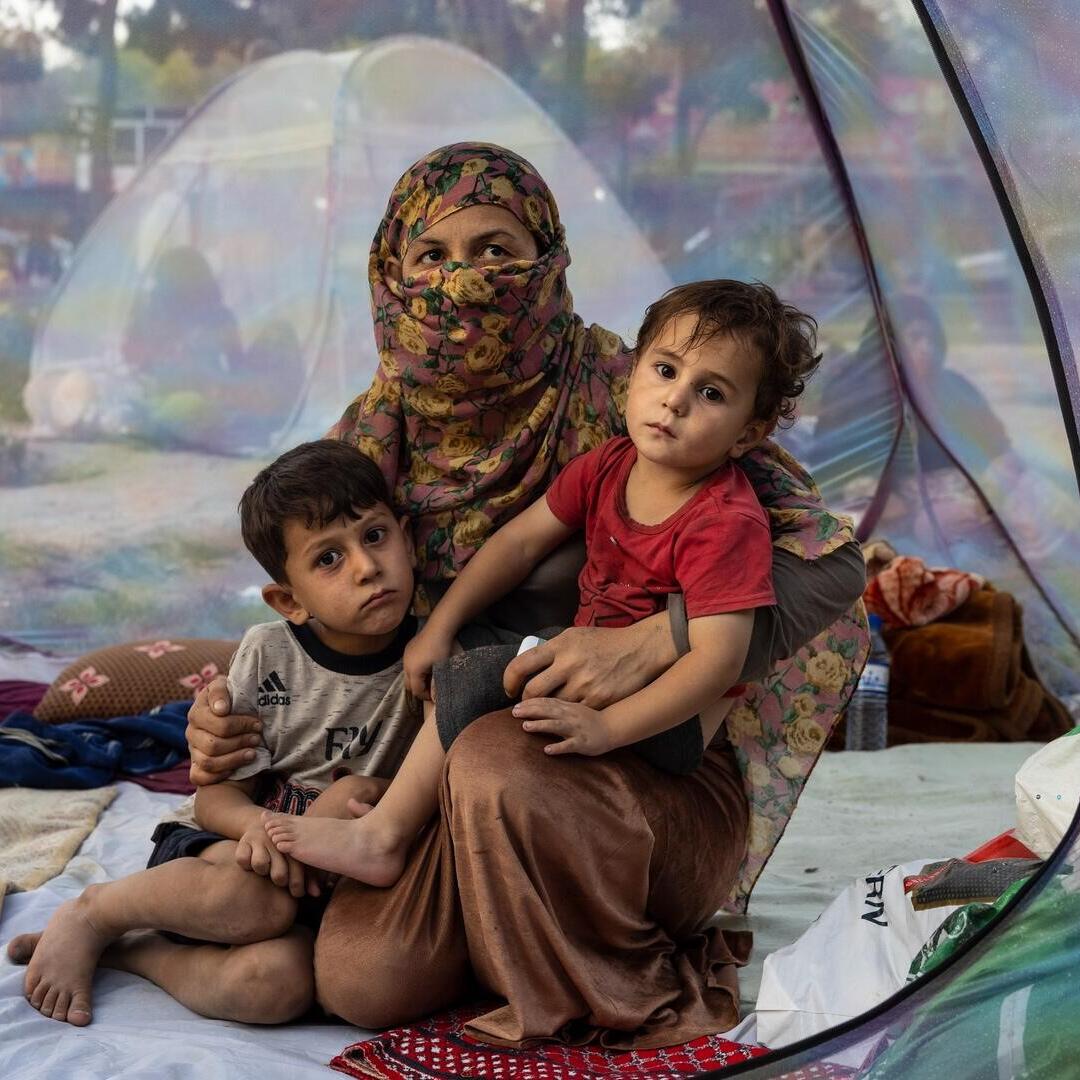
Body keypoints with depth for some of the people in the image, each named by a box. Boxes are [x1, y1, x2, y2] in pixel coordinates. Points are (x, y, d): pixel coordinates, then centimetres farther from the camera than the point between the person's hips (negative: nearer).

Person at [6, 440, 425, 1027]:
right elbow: (218, 795, -6)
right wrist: (256, 824, -29)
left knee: (281, 982, -34)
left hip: (316, 879, 1)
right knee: (254, 897, -38)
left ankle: (125, 952, -11)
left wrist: (370, 793, -23)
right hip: (214, 847, 0)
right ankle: (89, 915, -10)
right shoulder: (267, 653, -7)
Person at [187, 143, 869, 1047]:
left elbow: (830, 564, -18)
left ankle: (634, 999, -9)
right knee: (360, 979, -20)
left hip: (660, 770, -4)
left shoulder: (618, 395, -14)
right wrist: (230, 713, -6)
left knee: (498, 761, -36)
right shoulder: (380, 430, 2)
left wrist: (649, 643, -32)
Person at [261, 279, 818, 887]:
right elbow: (522, 540, 11)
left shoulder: (727, 523, -23)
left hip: (672, 712, -9)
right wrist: (441, 626, 4)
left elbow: (720, 657, -31)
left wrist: (605, 727, -39)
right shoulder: (608, 467, 1)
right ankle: (383, 835, 6)